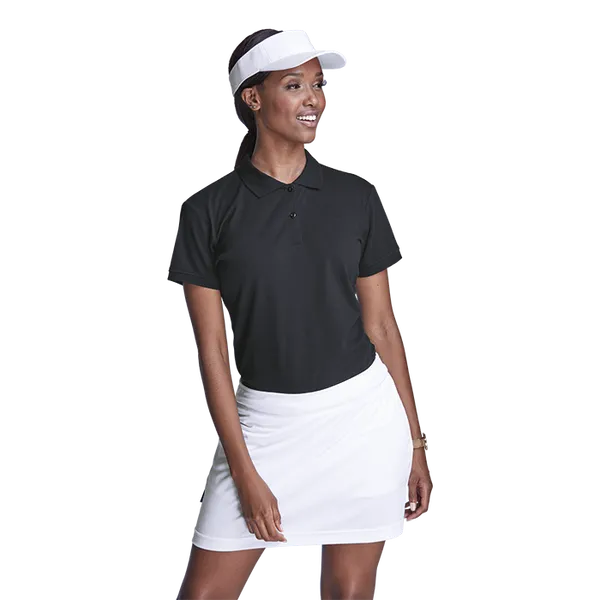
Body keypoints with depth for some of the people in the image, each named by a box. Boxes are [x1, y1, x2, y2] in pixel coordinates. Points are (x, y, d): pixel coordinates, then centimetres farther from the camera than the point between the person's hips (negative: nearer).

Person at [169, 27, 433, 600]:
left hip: (363, 415, 1)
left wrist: (415, 445, 7)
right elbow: (212, 349, -3)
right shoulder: (210, 209, -3)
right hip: (265, 420, -1)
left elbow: (381, 325, 7)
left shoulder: (356, 198, 2)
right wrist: (244, 473, -6)